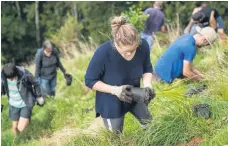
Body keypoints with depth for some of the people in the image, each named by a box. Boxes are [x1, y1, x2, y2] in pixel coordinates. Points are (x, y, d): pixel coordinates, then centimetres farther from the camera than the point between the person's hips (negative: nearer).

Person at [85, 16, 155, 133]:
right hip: (111, 101, -3)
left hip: (134, 95, 4)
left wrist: (147, 85, -24)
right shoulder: (103, 53, -34)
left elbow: (147, 69, -3)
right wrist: (115, 90, -32)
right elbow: (90, 80, -21)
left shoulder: (143, 46, -24)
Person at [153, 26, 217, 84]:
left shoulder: (187, 36, 3)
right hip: (163, 75, -9)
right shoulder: (190, 47, -25)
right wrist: (201, 78, -4)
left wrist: (200, 74, 10)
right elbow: (186, 72, -19)